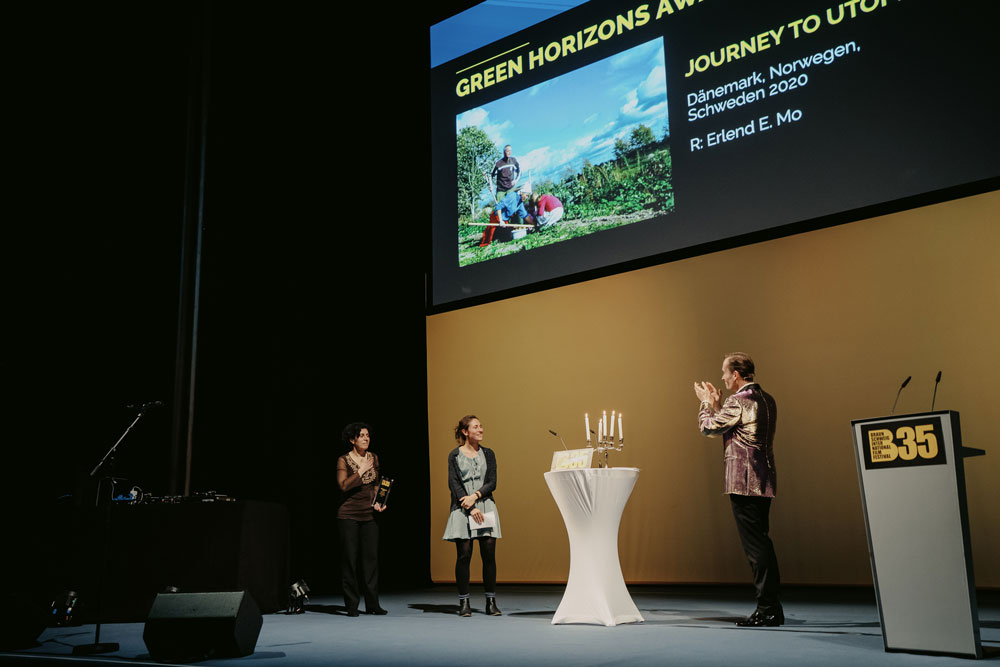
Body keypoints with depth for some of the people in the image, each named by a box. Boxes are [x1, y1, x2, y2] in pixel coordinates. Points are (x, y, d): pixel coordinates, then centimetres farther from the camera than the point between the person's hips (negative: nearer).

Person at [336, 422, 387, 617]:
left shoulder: (373, 458, 10)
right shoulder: (343, 460, -3)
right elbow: (343, 485, -15)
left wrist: (377, 502, 6)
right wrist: (361, 471, -19)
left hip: (369, 515, 4)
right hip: (348, 515, -4)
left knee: (371, 557, 1)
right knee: (350, 559, -2)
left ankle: (372, 604, 8)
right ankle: (351, 605, 7)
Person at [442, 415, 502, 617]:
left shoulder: (488, 453, 12)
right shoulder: (454, 455, 4)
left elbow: (492, 482, 5)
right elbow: (454, 484, -3)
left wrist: (475, 496, -11)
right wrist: (471, 508, -11)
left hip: (486, 507, 2)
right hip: (463, 509, -2)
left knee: (489, 554, -2)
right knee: (464, 555, -4)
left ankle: (491, 602, 5)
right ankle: (464, 602, 4)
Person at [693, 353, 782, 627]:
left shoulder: (739, 401, -14)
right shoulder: (766, 399, 14)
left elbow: (708, 427, -5)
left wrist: (706, 402, 12)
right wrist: (717, 404, 24)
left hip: (743, 481, -9)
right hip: (764, 480, 9)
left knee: (755, 545, -5)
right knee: (761, 542, 13)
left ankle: (767, 608, -1)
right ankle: (772, 608, 18)